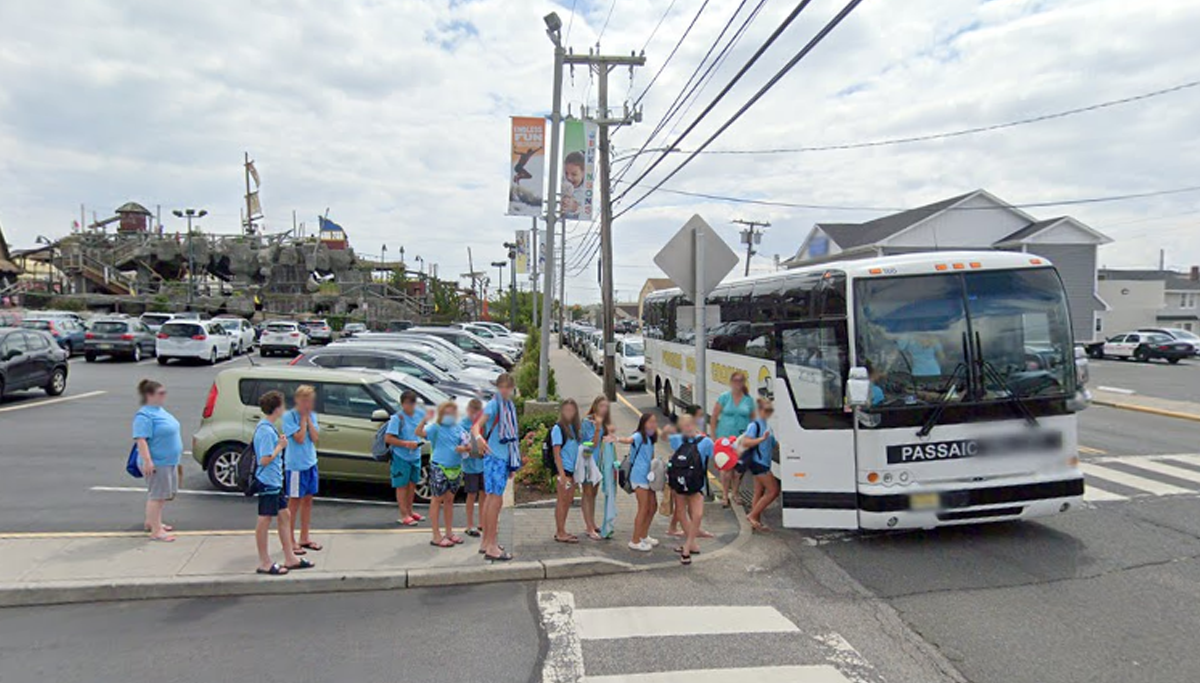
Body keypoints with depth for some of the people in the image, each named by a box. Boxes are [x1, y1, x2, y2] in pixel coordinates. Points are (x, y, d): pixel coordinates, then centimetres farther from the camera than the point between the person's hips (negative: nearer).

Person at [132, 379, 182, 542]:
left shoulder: (159, 411, 13)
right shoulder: (144, 416, -18)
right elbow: (140, 439, -25)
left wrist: (175, 457, 28)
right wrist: (147, 460, -31)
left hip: (169, 461, 10)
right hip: (157, 463, -10)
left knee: (165, 495, 19)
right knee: (157, 495, -4)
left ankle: (151, 522, 34)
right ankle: (156, 531, 1)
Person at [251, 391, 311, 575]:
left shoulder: (267, 427, 9)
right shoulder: (266, 431, -22)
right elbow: (265, 459, -25)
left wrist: (279, 443, 4)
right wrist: (280, 446, -15)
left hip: (275, 481, 10)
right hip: (267, 482, -10)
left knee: (284, 516, 15)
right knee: (265, 520, 1)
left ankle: (290, 559, 23)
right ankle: (265, 563, 14)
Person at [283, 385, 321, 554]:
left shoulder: (312, 415, 7)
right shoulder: (289, 416, -12)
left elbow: (316, 438, -2)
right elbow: (299, 438, -20)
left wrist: (308, 418, -7)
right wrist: (303, 418, -15)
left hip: (311, 463, 6)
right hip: (295, 465, -6)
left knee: (308, 500, 13)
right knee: (294, 502, 2)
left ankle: (304, 538, 25)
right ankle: (290, 541, 12)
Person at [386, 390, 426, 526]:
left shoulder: (420, 413, -1)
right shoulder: (397, 418, -18)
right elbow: (387, 438, -21)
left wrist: (419, 442, 2)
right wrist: (406, 443, -24)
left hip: (415, 455, 6)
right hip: (401, 457, -6)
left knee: (412, 484, 17)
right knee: (402, 485, 4)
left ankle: (409, 511, 31)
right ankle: (404, 515, 11)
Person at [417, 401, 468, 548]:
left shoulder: (458, 428, 8)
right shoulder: (436, 427, -8)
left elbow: (465, 445, 9)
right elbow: (419, 433, -23)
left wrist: (464, 448, -15)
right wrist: (424, 420, -40)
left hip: (455, 468, 6)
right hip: (439, 468, -5)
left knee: (449, 500, 15)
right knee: (437, 500, 1)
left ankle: (449, 533, 25)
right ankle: (436, 536, 5)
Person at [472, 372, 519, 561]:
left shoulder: (509, 407, 15)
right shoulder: (493, 405, -11)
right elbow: (477, 425, -24)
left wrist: (513, 463, 24)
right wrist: (478, 437, -47)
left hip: (503, 457, 9)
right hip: (494, 456, -9)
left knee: (490, 498, 14)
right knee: (496, 499, -8)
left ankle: (486, 542, 23)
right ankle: (492, 547, -4)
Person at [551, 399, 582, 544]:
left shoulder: (573, 428, 13)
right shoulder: (558, 428, -9)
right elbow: (556, 452, -14)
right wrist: (561, 473, -19)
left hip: (571, 469, 8)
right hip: (563, 468, -8)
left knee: (569, 500, 12)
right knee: (562, 500, -3)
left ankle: (561, 531, 22)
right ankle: (560, 533, 3)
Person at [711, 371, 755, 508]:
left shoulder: (749, 400, 6)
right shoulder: (724, 398, 1)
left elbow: (753, 419, 12)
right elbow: (714, 417, 3)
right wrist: (714, 435, -1)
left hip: (742, 439, 2)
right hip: (725, 438, -2)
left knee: (739, 469, 7)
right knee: (726, 468, -3)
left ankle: (734, 494, 23)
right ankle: (725, 496, 8)